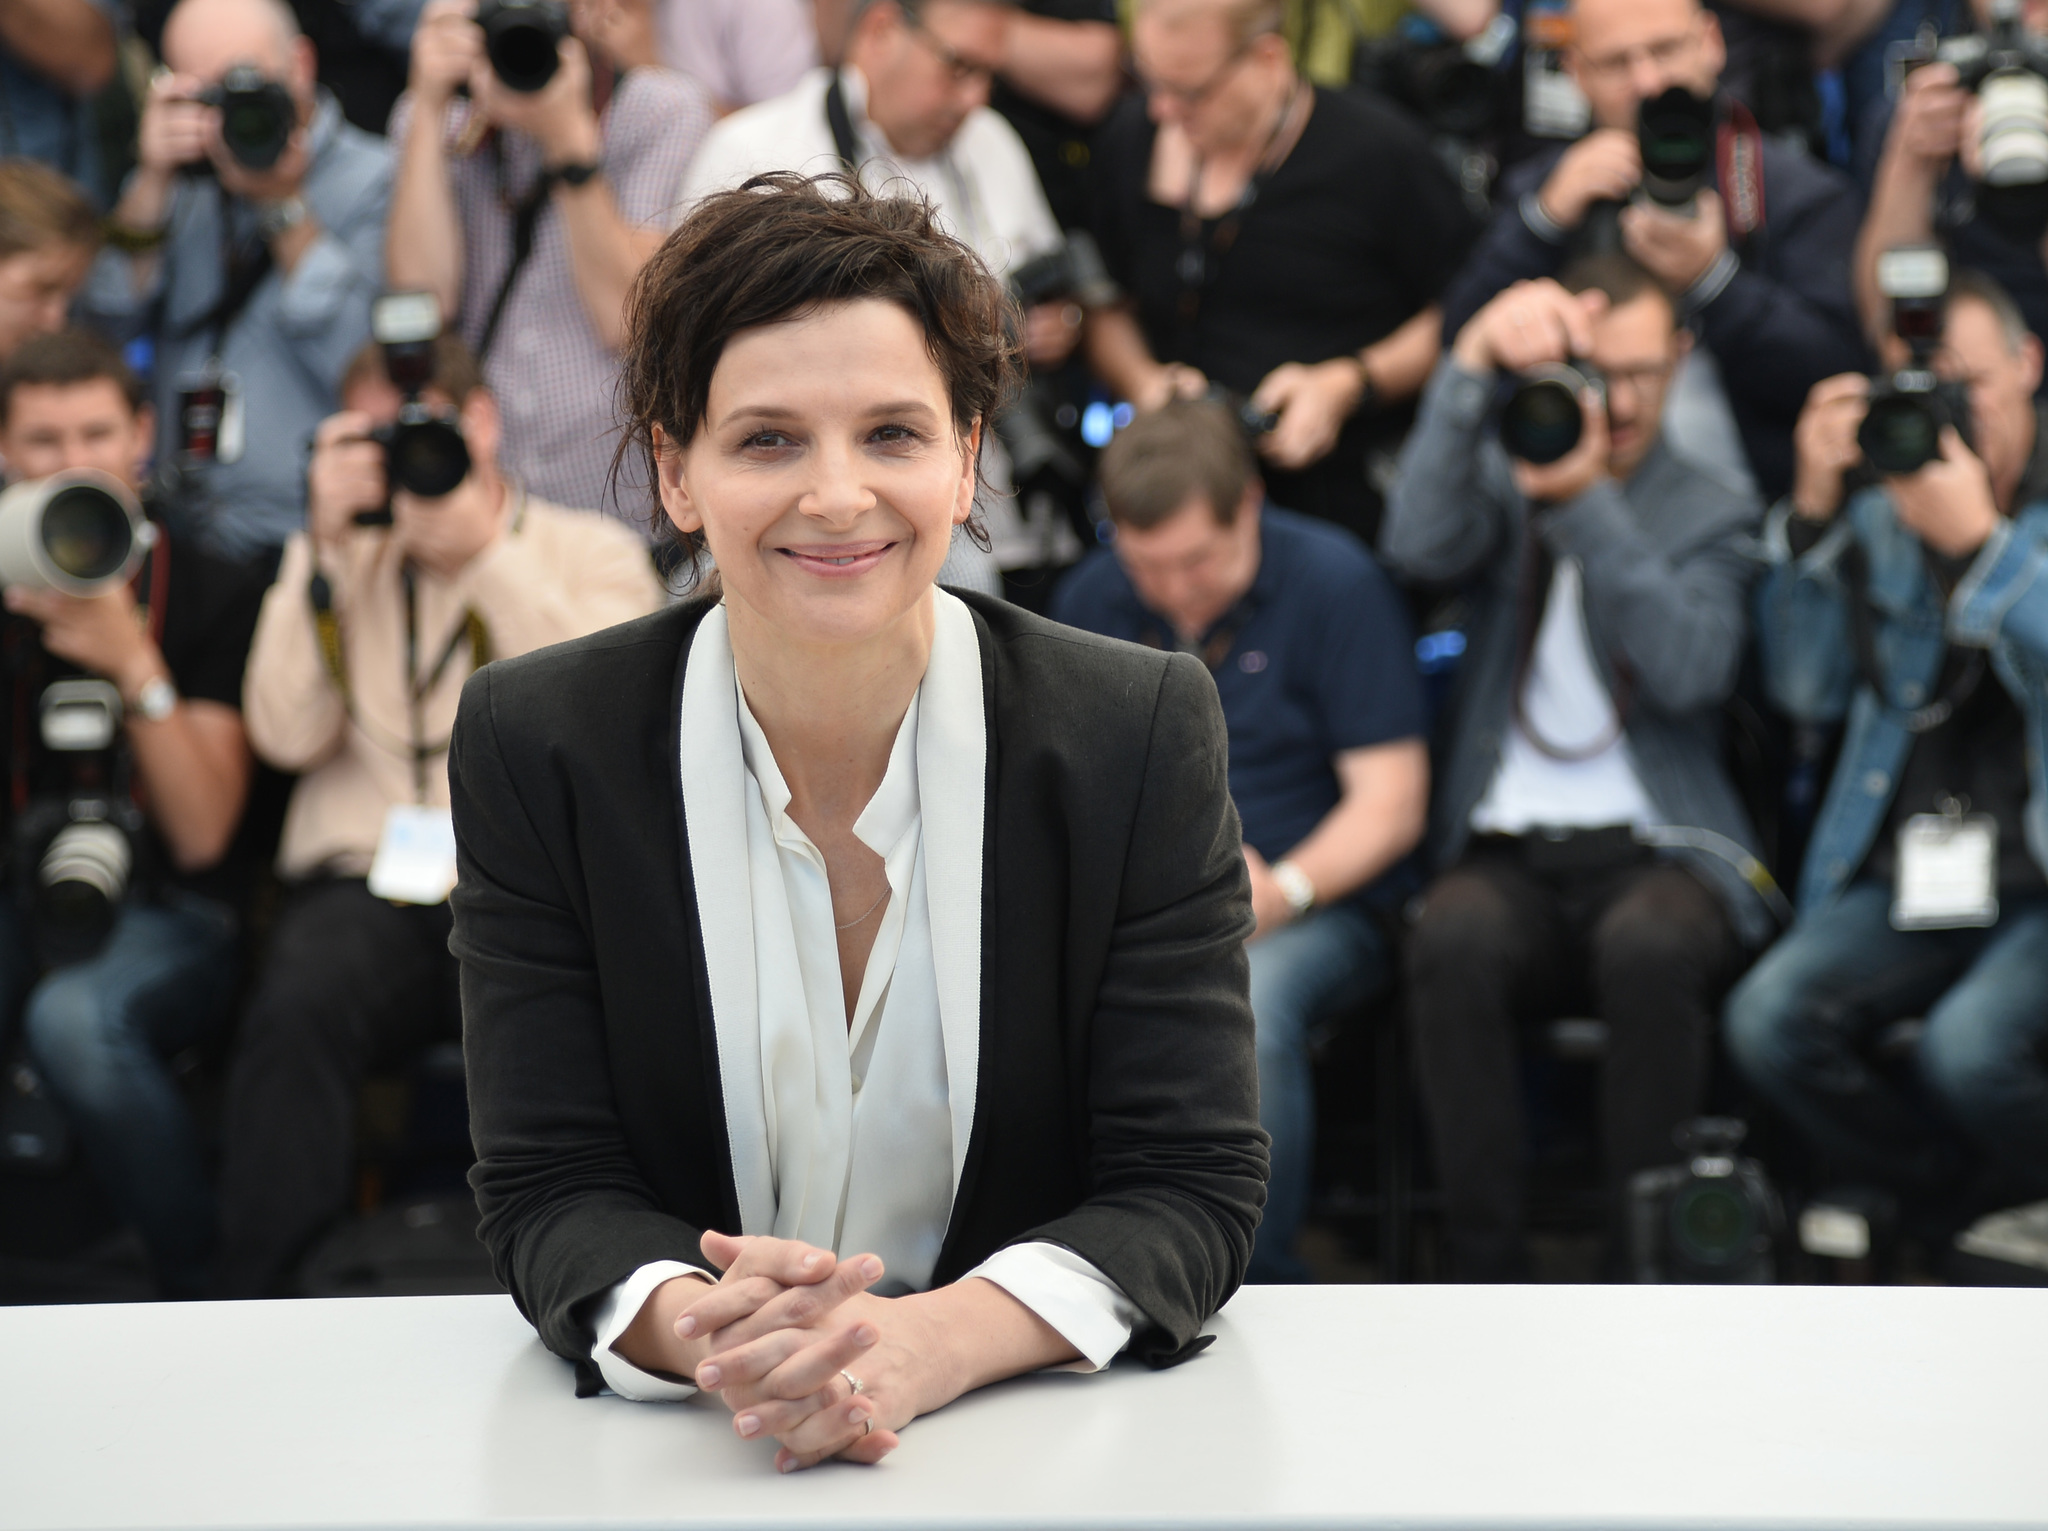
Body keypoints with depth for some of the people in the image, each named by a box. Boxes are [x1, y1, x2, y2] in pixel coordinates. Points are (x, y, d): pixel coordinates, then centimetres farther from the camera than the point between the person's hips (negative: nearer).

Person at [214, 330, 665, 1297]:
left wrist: (486, 548, -9)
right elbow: (287, 735, 4)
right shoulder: (339, 562, 21)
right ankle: (258, 1317, -27)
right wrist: (327, 544, -1)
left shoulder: (592, 552, 14)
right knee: (294, 1008, -33)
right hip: (368, 885, 2)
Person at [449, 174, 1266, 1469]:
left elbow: (1194, 1183, -7)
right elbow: (551, 1191, -4)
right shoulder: (537, 745, -2)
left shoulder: (1143, 734, -5)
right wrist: (707, 1336, -26)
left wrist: (927, 1342, -25)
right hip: (673, 1459, 0)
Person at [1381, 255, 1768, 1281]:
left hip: (1656, 849, -1)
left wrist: (1585, 504, -18)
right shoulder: (1500, 479, 16)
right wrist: (1472, 364, -17)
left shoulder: (1710, 516, 12)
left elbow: (1691, 672, -10)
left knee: (1649, 946, -36)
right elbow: (1420, 548, -10)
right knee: (1453, 939, -34)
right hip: (1510, 854, 1)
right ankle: (1484, 1272, -25)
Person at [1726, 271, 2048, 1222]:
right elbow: (1809, 691, 5)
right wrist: (1813, 509, -4)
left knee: (1968, 1046, -31)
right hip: (1909, 877, 4)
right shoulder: (1878, 519, 13)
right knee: (1767, 1022, -22)